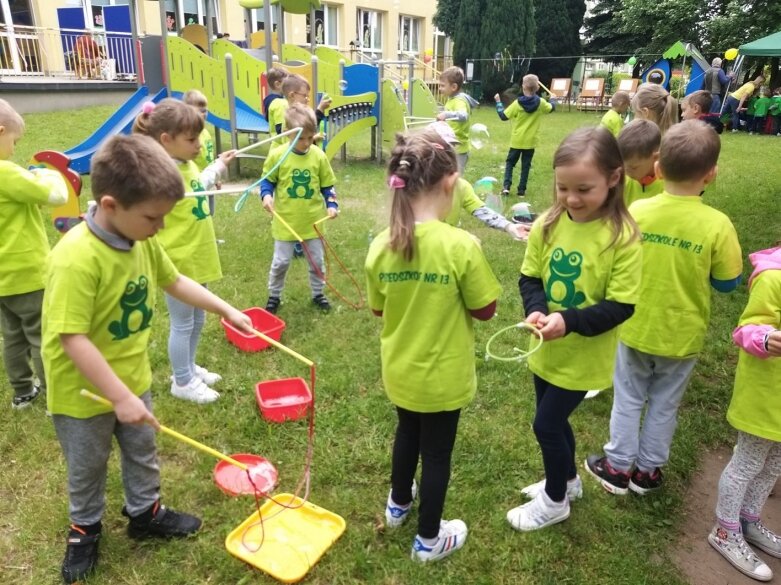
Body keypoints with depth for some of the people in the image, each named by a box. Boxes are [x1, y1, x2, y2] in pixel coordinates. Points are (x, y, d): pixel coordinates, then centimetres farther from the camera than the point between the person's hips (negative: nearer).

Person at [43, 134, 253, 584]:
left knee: (143, 453, 24)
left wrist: (227, 310, 8)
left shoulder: (143, 242, -9)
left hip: (133, 378, 7)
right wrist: (120, 397, -31)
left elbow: (175, 281, 9)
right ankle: (85, 529, 44)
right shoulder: (75, 259, -33)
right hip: (84, 392, -6)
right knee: (88, 468, 19)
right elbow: (73, 340, -32)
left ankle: (145, 513, 47)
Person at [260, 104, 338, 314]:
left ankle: (318, 294, 34)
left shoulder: (319, 156, -6)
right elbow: (267, 181, 2)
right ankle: (274, 296, 29)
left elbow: (327, 186, 3)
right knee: (281, 262, 9)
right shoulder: (277, 155, -11)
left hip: (313, 220, 2)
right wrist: (266, 195, -17)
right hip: (286, 220, -1)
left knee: (317, 260, 14)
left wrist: (332, 205, -11)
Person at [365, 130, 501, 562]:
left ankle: (398, 504, 53)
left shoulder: (381, 245, -12)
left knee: (407, 434, 29)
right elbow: (485, 310, -14)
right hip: (443, 376, -4)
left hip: (399, 370, 4)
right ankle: (428, 539, 37)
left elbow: (378, 308, 1)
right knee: (436, 453, 16)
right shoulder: (461, 246, -25)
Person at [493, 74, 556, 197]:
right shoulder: (541, 103, -5)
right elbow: (552, 108, 16)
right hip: (530, 141, 1)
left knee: (510, 162, 12)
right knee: (526, 166, 9)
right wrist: (552, 100, 38)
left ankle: (506, 186, -4)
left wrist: (498, 102, 5)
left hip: (517, 140, -1)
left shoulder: (517, 103, -13)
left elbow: (503, 116, -7)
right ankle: (521, 190, 10)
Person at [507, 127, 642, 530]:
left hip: (584, 356, -5)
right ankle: (567, 480, 50)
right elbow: (529, 277, 1)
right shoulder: (547, 224, -8)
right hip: (547, 349, 5)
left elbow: (621, 307, -18)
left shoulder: (623, 237, -20)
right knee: (555, 419, 22)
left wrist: (569, 322, -31)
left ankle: (555, 501, 31)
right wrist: (534, 309, -20)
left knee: (546, 424, 4)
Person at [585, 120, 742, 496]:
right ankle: (647, 471, 35)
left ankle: (618, 467, 30)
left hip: (635, 328, 1)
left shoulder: (636, 211, -16)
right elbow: (726, 283, -6)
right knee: (664, 405, 19)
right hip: (682, 335, 0)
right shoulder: (717, 225, -19)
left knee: (628, 399, 18)